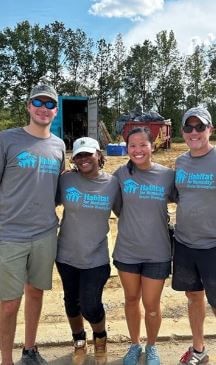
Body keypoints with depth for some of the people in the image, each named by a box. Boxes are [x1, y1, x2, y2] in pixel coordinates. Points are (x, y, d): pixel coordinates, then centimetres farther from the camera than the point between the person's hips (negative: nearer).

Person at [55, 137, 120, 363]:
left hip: (96, 258, -1)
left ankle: (100, 337, 34)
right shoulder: (66, 179, -9)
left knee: (90, 306, -1)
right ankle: (79, 340, 45)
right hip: (66, 255, 2)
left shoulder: (112, 183, -8)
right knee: (71, 301, 17)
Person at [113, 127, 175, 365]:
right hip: (127, 251, 1)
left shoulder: (167, 175, -8)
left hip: (157, 253, -1)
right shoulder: (121, 174, -6)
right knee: (131, 300, 17)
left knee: (151, 304, 9)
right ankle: (135, 345, 40)